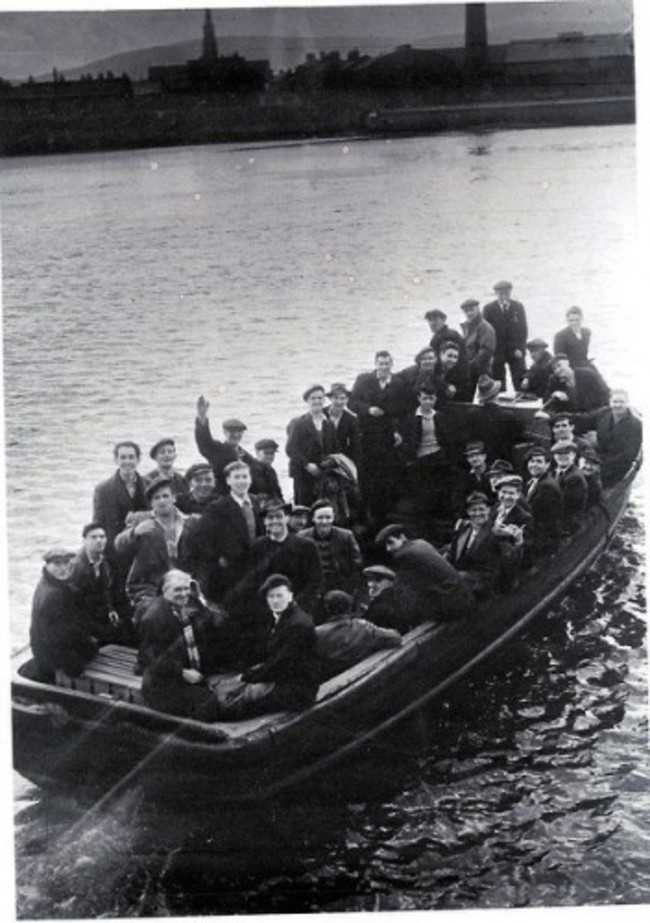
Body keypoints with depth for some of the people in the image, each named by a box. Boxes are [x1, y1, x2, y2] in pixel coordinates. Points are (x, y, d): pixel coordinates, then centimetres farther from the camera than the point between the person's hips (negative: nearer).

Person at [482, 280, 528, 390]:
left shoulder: (518, 307, 4)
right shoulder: (488, 308, -1)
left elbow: (523, 329, 4)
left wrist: (520, 349, -6)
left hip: (516, 351, 1)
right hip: (496, 351, -1)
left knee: (521, 384, -3)